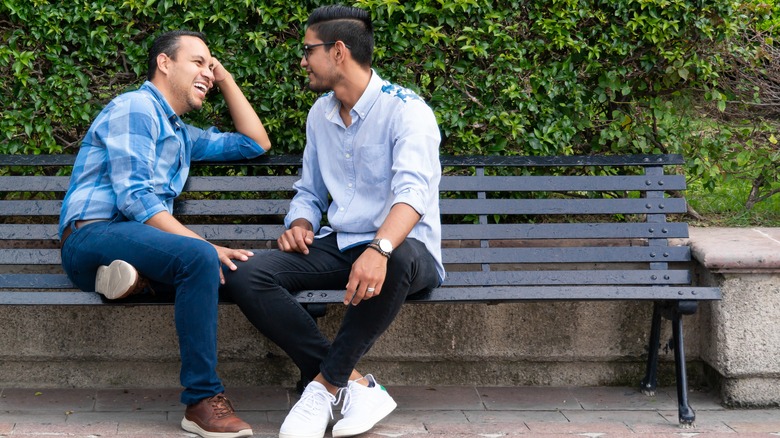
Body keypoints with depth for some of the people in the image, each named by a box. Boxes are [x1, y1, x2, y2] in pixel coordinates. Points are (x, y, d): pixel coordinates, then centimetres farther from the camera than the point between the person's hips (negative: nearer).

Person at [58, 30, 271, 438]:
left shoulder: (181, 134, 26)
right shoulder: (135, 107, -3)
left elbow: (255, 143, 32)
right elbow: (134, 198, -15)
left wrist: (226, 81, 24)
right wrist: (204, 244, -23)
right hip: (93, 235, -8)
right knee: (200, 257, -35)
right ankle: (202, 401, -33)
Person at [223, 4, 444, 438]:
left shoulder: (405, 109, -11)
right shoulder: (320, 114, 12)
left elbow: (413, 189, -28)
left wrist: (380, 248, -47)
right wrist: (300, 223, -2)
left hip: (399, 247, -6)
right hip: (337, 246, 6)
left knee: (397, 260, -44)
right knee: (246, 276, -20)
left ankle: (326, 384, -25)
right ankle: (356, 386, -26)